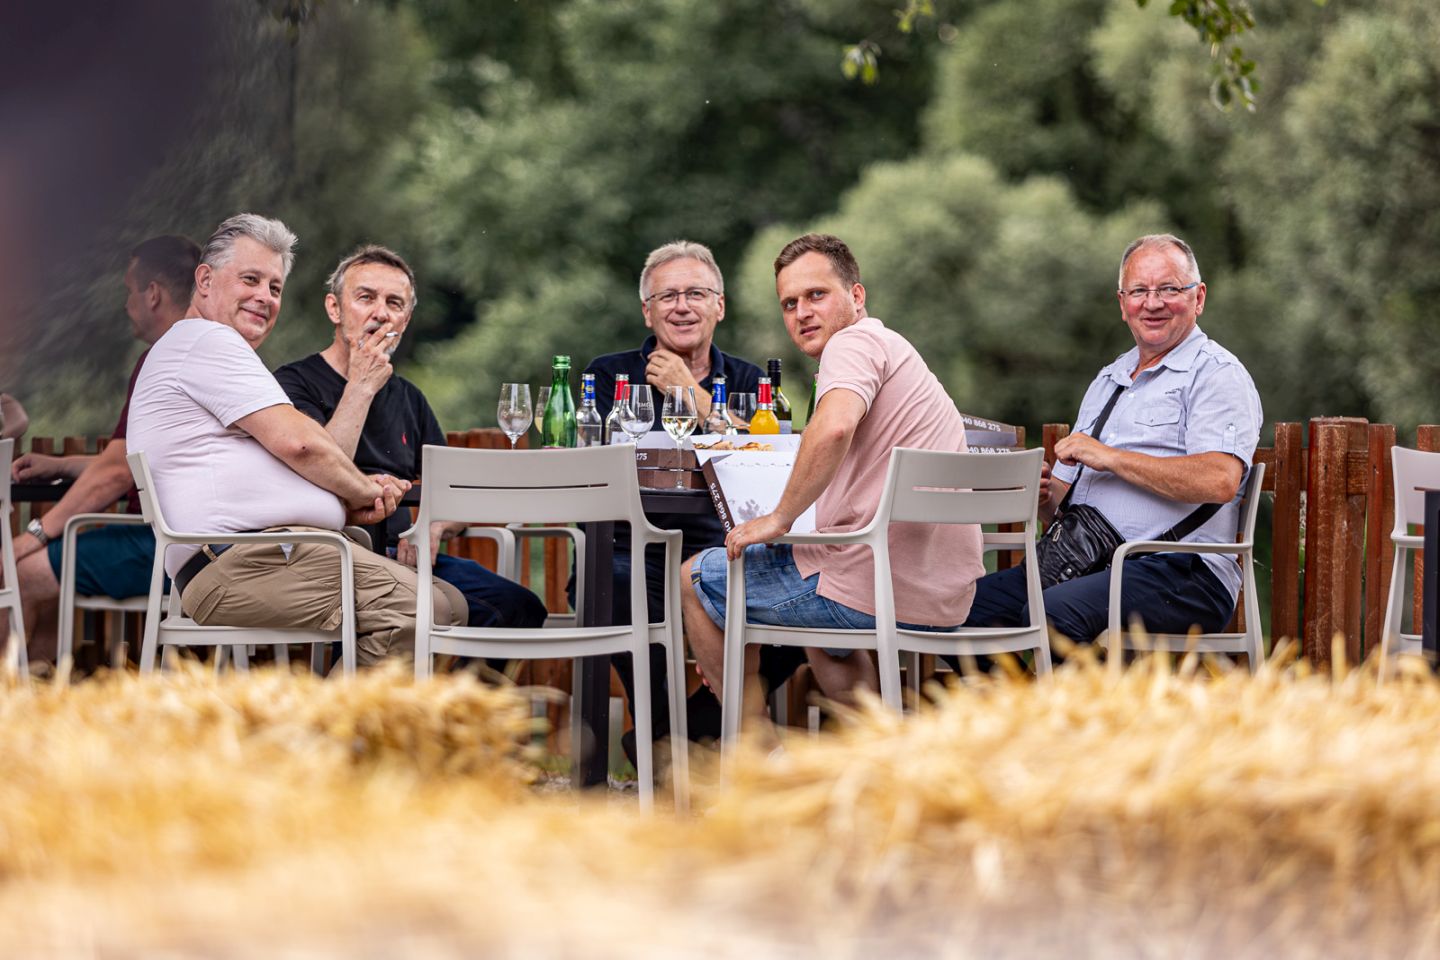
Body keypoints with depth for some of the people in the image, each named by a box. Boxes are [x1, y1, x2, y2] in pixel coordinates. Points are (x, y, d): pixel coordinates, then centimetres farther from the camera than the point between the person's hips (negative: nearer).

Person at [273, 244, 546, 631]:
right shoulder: (295, 383, 2)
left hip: (404, 555, 7)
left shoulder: (408, 398, 23)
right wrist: (361, 387, -8)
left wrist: (433, 526, -5)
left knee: (521, 608, -20)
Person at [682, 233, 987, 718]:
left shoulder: (855, 342, -9)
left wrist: (779, 517, -20)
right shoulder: (896, 351, 23)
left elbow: (834, 428, -31)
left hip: (874, 592, -10)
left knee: (696, 579, 11)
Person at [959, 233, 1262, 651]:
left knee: (1053, 613, -34)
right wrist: (1045, 495, 2)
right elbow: (1065, 488, 28)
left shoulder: (1217, 374, 0)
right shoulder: (1108, 380, 26)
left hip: (1182, 572, -8)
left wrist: (1111, 458, -13)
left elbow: (1219, 481, -18)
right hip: (1085, 566, 8)